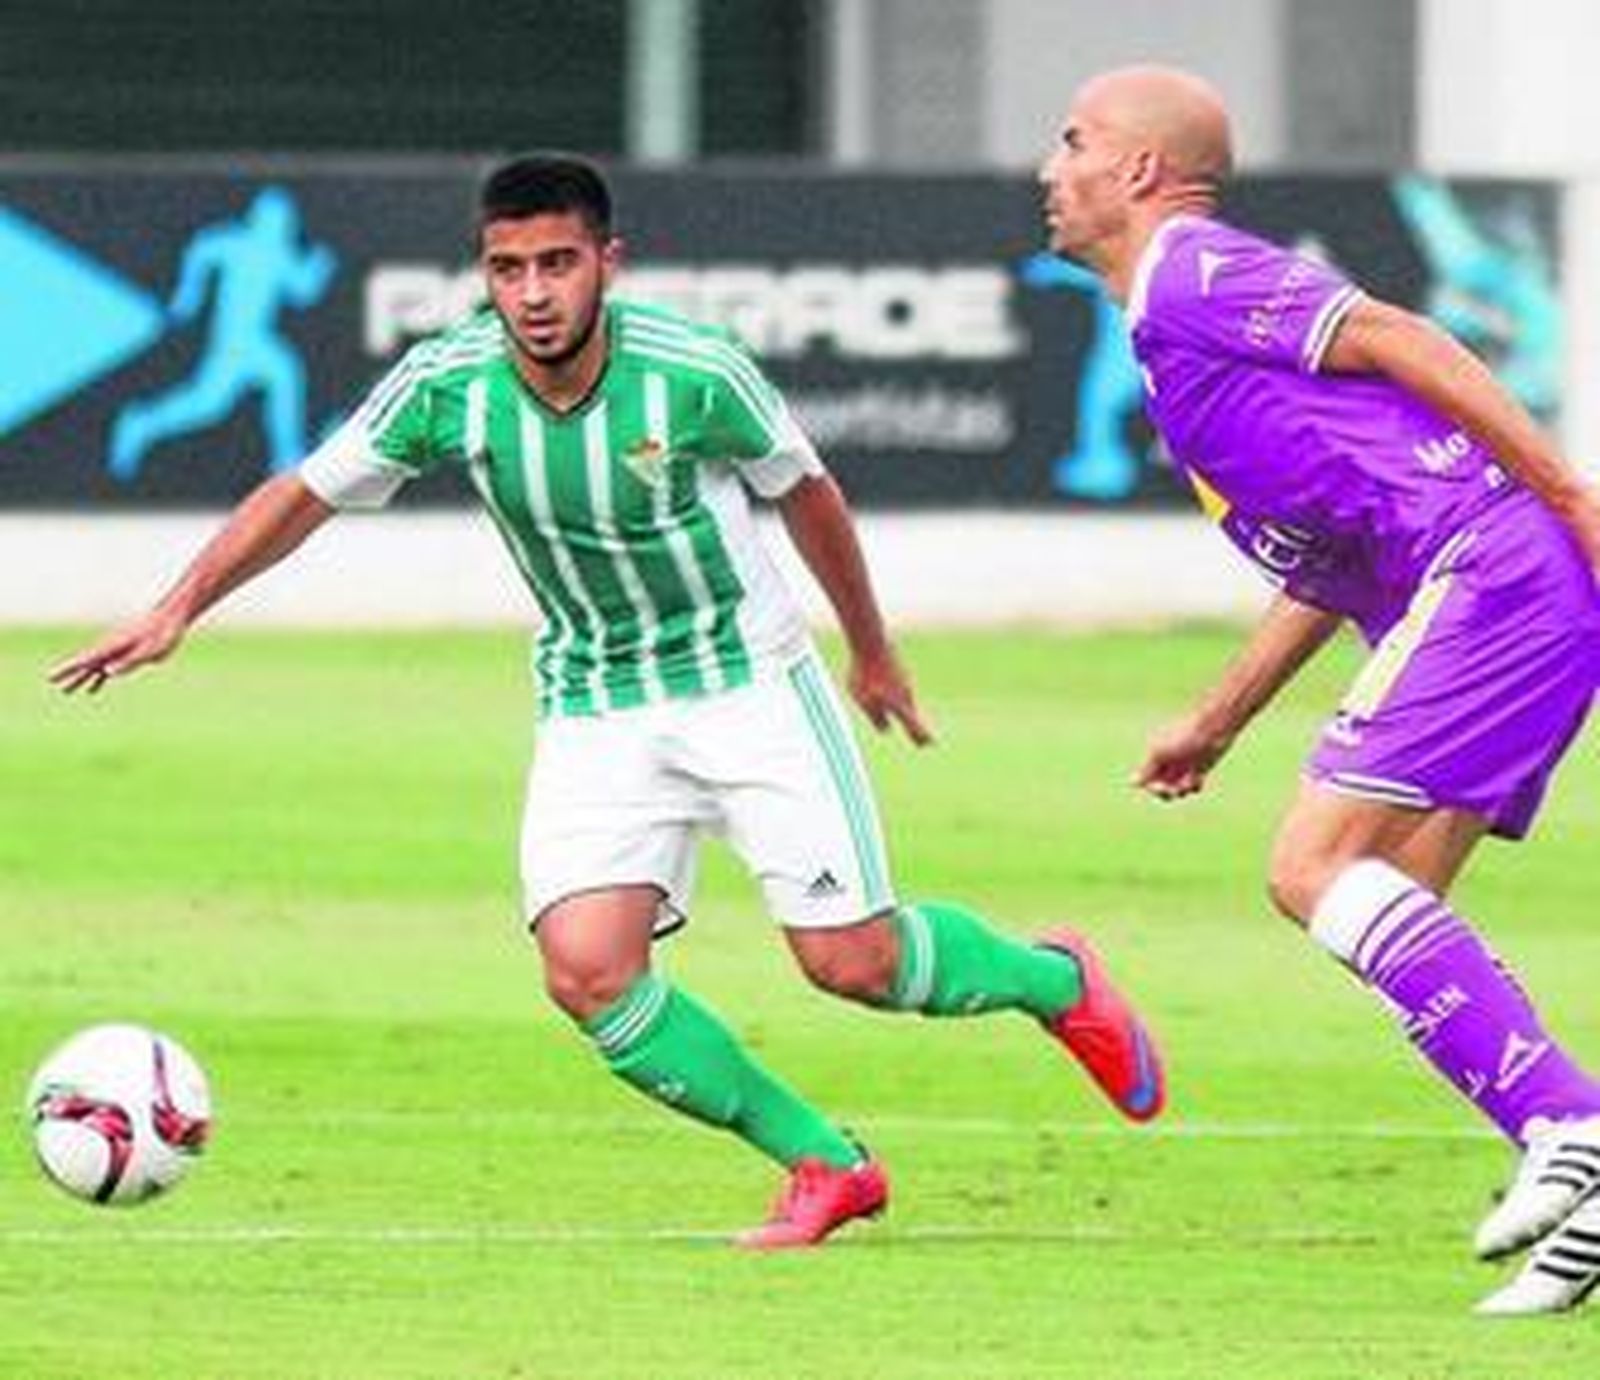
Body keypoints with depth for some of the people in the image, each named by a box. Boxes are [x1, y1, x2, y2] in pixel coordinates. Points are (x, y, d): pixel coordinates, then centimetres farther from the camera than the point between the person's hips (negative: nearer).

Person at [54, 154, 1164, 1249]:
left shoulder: (693, 373, -20)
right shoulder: (446, 384, -15)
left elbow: (807, 495, -1)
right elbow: (305, 495, 0)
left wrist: (874, 653, 12)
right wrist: (177, 612, -8)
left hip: (749, 680, -3)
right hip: (593, 708, 3)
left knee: (852, 959, -7)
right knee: (588, 971, -17)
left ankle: (1056, 981, 27)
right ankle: (824, 1167, -1)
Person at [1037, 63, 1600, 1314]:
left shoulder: (1191, 274, -4)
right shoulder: (1172, 320, 26)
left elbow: (1400, 342, -14)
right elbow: (1330, 559, 31)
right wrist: (1218, 721, 34)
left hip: (1490, 575, -10)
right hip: (1483, 592, 10)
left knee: (1319, 866, -14)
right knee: (1388, 916, 7)